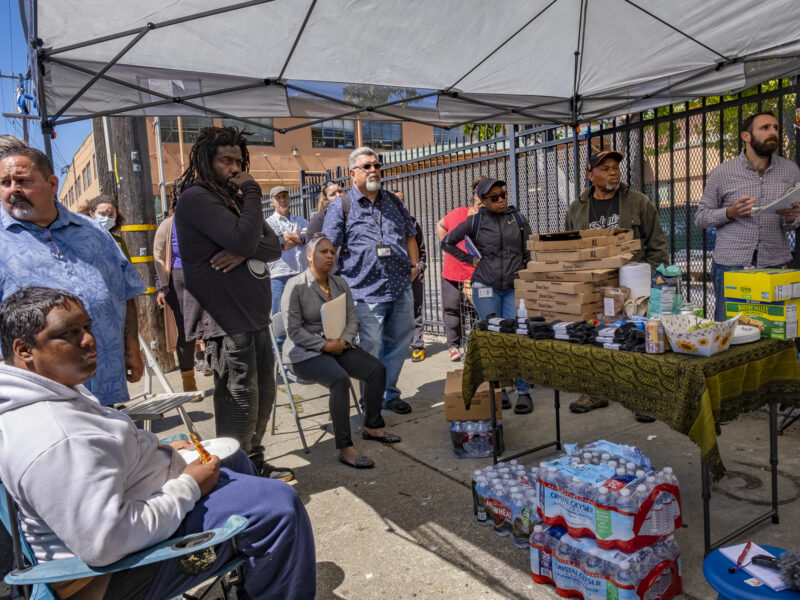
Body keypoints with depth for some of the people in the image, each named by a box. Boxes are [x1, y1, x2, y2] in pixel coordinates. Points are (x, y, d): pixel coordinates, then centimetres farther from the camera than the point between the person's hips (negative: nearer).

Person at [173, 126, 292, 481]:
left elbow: (274, 246, 8)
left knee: (263, 393, 16)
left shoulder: (235, 198, 19)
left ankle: (255, 463, 32)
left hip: (255, 315, 9)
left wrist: (244, 251, -13)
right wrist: (252, 192, -9)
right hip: (225, 319, -9)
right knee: (240, 401, -3)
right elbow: (243, 237, -22)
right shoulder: (196, 198, -9)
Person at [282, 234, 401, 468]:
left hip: (339, 346, 7)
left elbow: (352, 319, 8)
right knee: (340, 379, -33)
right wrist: (325, 345, -20)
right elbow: (294, 330, -14)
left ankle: (372, 427, 7)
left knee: (377, 369, -13)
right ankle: (344, 448, -27)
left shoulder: (340, 284, 10)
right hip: (305, 353, -6)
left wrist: (343, 340, -13)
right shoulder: (296, 286, -9)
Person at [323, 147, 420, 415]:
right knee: (371, 351, 2)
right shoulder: (341, 206, -1)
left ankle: (390, 394, 31)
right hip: (366, 293, -5)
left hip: (401, 289, 5)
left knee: (398, 344, 14)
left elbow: (410, 235, 22)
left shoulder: (393, 201, 15)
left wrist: (415, 265, 10)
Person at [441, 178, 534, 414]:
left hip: (515, 286, 1)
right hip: (486, 288, 0)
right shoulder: (475, 222, 2)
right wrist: (470, 260, 4)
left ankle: (524, 392, 6)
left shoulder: (518, 218, 7)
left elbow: (529, 253, 11)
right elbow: (447, 242, 11)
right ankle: (498, 390, 19)